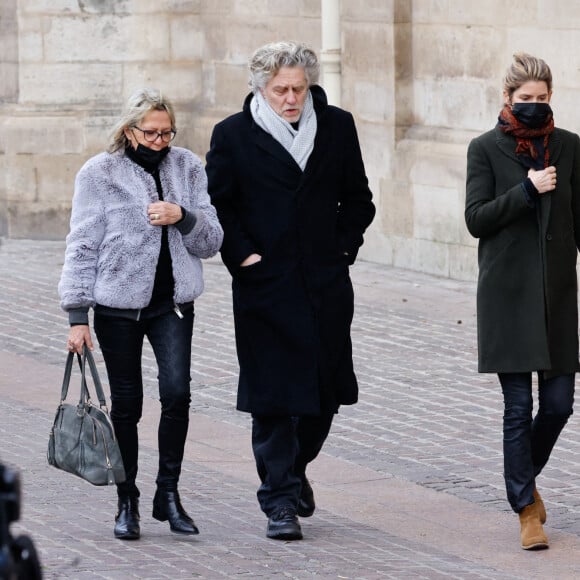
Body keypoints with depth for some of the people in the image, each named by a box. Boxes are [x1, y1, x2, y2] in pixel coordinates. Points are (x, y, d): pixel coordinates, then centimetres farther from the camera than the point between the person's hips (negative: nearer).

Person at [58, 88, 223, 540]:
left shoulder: (189, 168, 4)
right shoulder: (100, 174, -3)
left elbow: (211, 243, 5)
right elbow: (83, 247, -3)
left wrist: (183, 217, -16)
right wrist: (77, 315, -7)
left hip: (173, 303, 2)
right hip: (118, 304, -1)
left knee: (177, 392, -14)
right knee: (126, 403, 4)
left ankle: (168, 492, -1)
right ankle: (128, 503, 15)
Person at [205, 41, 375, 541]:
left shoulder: (337, 126, 6)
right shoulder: (233, 135, -2)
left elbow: (357, 199, 13)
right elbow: (217, 205, 2)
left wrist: (344, 246, 2)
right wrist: (242, 254, -8)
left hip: (325, 284, 3)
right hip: (265, 287, -3)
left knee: (325, 391, 8)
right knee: (272, 397, -3)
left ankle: (295, 468, 34)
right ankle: (280, 501, 3)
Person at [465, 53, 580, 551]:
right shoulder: (486, 149, -1)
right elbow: (476, 219, -6)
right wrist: (527, 191, -17)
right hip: (508, 294, -3)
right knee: (519, 407, -3)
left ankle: (525, 478, 29)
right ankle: (528, 512, 5)